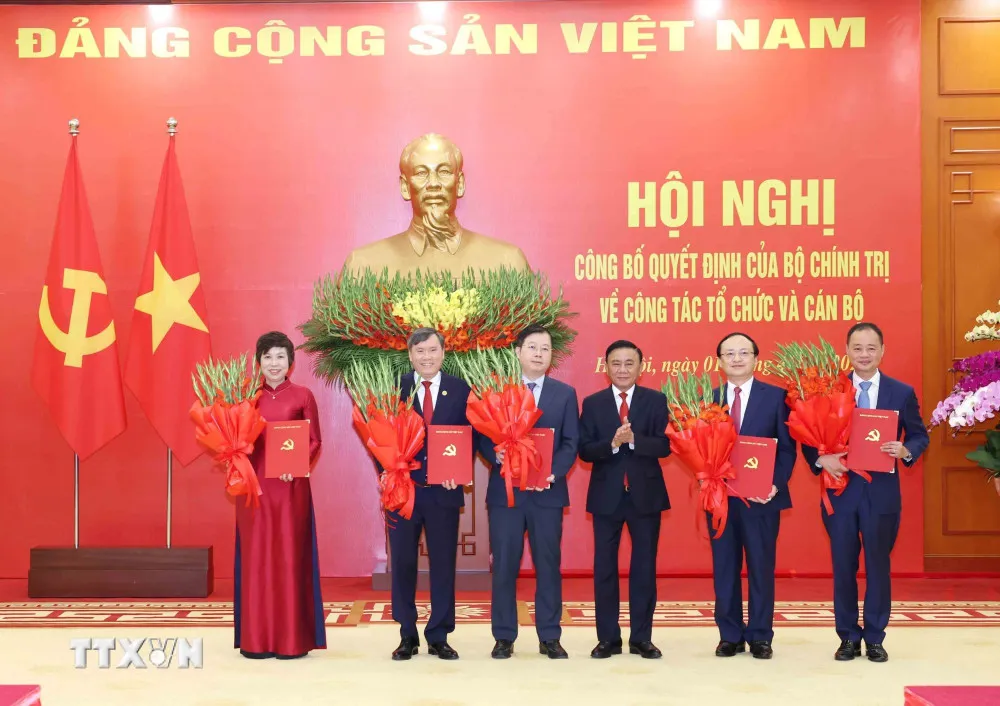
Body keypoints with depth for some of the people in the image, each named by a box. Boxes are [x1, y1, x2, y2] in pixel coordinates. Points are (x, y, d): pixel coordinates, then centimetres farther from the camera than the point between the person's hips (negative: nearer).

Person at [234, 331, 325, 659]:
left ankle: (292, 638, 7)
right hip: (254, 485, 2)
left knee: (289, 556, 1)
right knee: (255, 557, 4)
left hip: (291, 486, -2)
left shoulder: (303, 396, 2)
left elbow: (315, 441, 1)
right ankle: (256, 638, 10)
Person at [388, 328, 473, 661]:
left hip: (444, 490, 1)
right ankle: (407, 636, 19)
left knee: (443, 564, 5)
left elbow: (469, 436, 4)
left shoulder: (460, 390, 4)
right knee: (402, 564, 6)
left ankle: (439, 637, 16)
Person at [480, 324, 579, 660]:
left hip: (548, 491, 1)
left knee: (548, 565, 5)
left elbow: (571, 442, 2)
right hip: (505, 490, 0)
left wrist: (553, 472, -14)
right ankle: (504, 637, 12)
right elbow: (483, 437, 3)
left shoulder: (565, 393, 8)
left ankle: (549, 637, 13)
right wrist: (497, 456, -17)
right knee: (504, 565, 3)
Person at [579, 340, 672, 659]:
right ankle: (608, 638, 14)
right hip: (606, 495, 0)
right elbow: (584, 451, -5)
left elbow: (664, 445, -9)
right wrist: (612, 443, -22)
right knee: (604, 567, 5)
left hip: (646, 494, 0)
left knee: (644, 567, 6)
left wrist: (633, 440, -24)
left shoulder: (656, 400, 1)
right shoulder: (592, 403, 2)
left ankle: (642, 638, 15)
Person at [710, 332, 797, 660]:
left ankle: (760, 637, 15)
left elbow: (787, 447, -1)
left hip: (762, 496, -2)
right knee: (724, 568, 7)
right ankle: (730, 635, 17)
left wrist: (775, 484, -13)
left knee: (761, 568, 5)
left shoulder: (776, 396, 1)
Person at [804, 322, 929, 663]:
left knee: (878, 566, 7)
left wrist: (906, 450, -15)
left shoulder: (902, 393, 2)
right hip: (840, 490, 0)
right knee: (843, 567, 7)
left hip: (882, 492, 0)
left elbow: (920, 435, 6)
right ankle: (848, 637, 19)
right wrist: (821, 458, -17)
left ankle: (875, 638, 19)